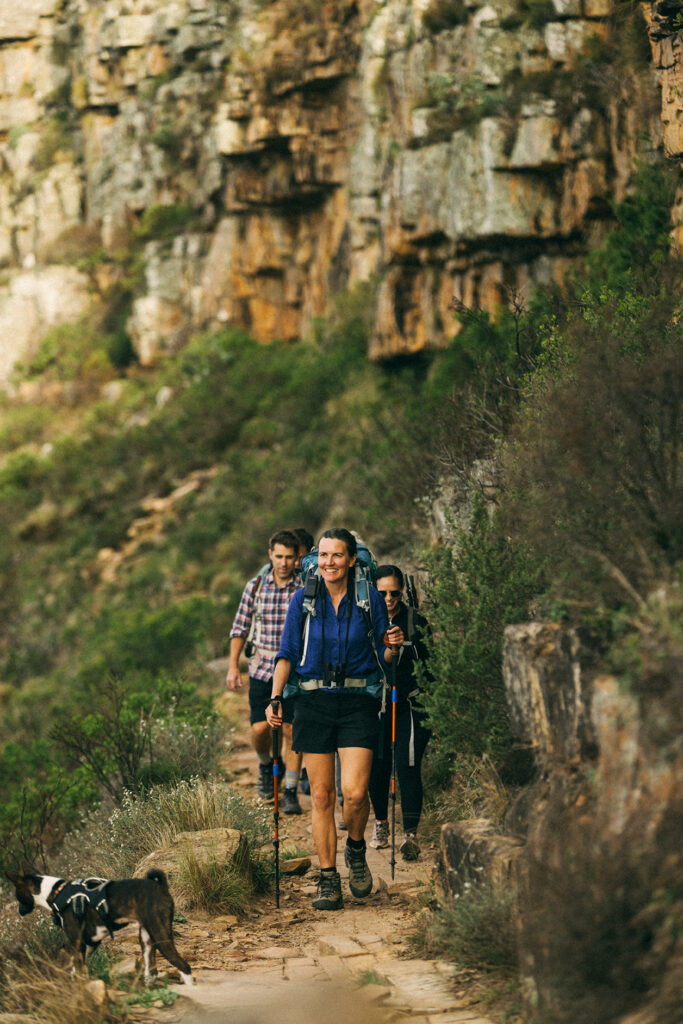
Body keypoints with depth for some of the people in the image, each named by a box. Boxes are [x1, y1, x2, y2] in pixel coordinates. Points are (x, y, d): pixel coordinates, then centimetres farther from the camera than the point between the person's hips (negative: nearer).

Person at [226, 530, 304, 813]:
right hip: (262, 666, 1)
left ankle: (291, 792, 7)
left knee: (291, 730, -3)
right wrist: (233, 666, 4)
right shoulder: (256, 586, 0)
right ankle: (266, 765, 28)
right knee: (260, 728, -4)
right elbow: (240, 627, 8)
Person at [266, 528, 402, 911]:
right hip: (314, 702, 1)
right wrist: (276, 699, -5)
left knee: (354, 792, -14)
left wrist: (393, 647, -14)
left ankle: (356, 849, 17)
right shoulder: (303, 600, 4)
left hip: (358, 702, -1)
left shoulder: (370, 599, 2)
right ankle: (329, 881, 10)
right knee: (321, 795, 1)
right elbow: (287, 654, 6)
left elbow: (383, 657, 8)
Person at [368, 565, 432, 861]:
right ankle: (381, 822, 33)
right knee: (376, 768, 8)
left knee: (408, 767, -12)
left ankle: (410, 834, -12)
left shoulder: (417, 622, 0)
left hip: (410, 706, -2)